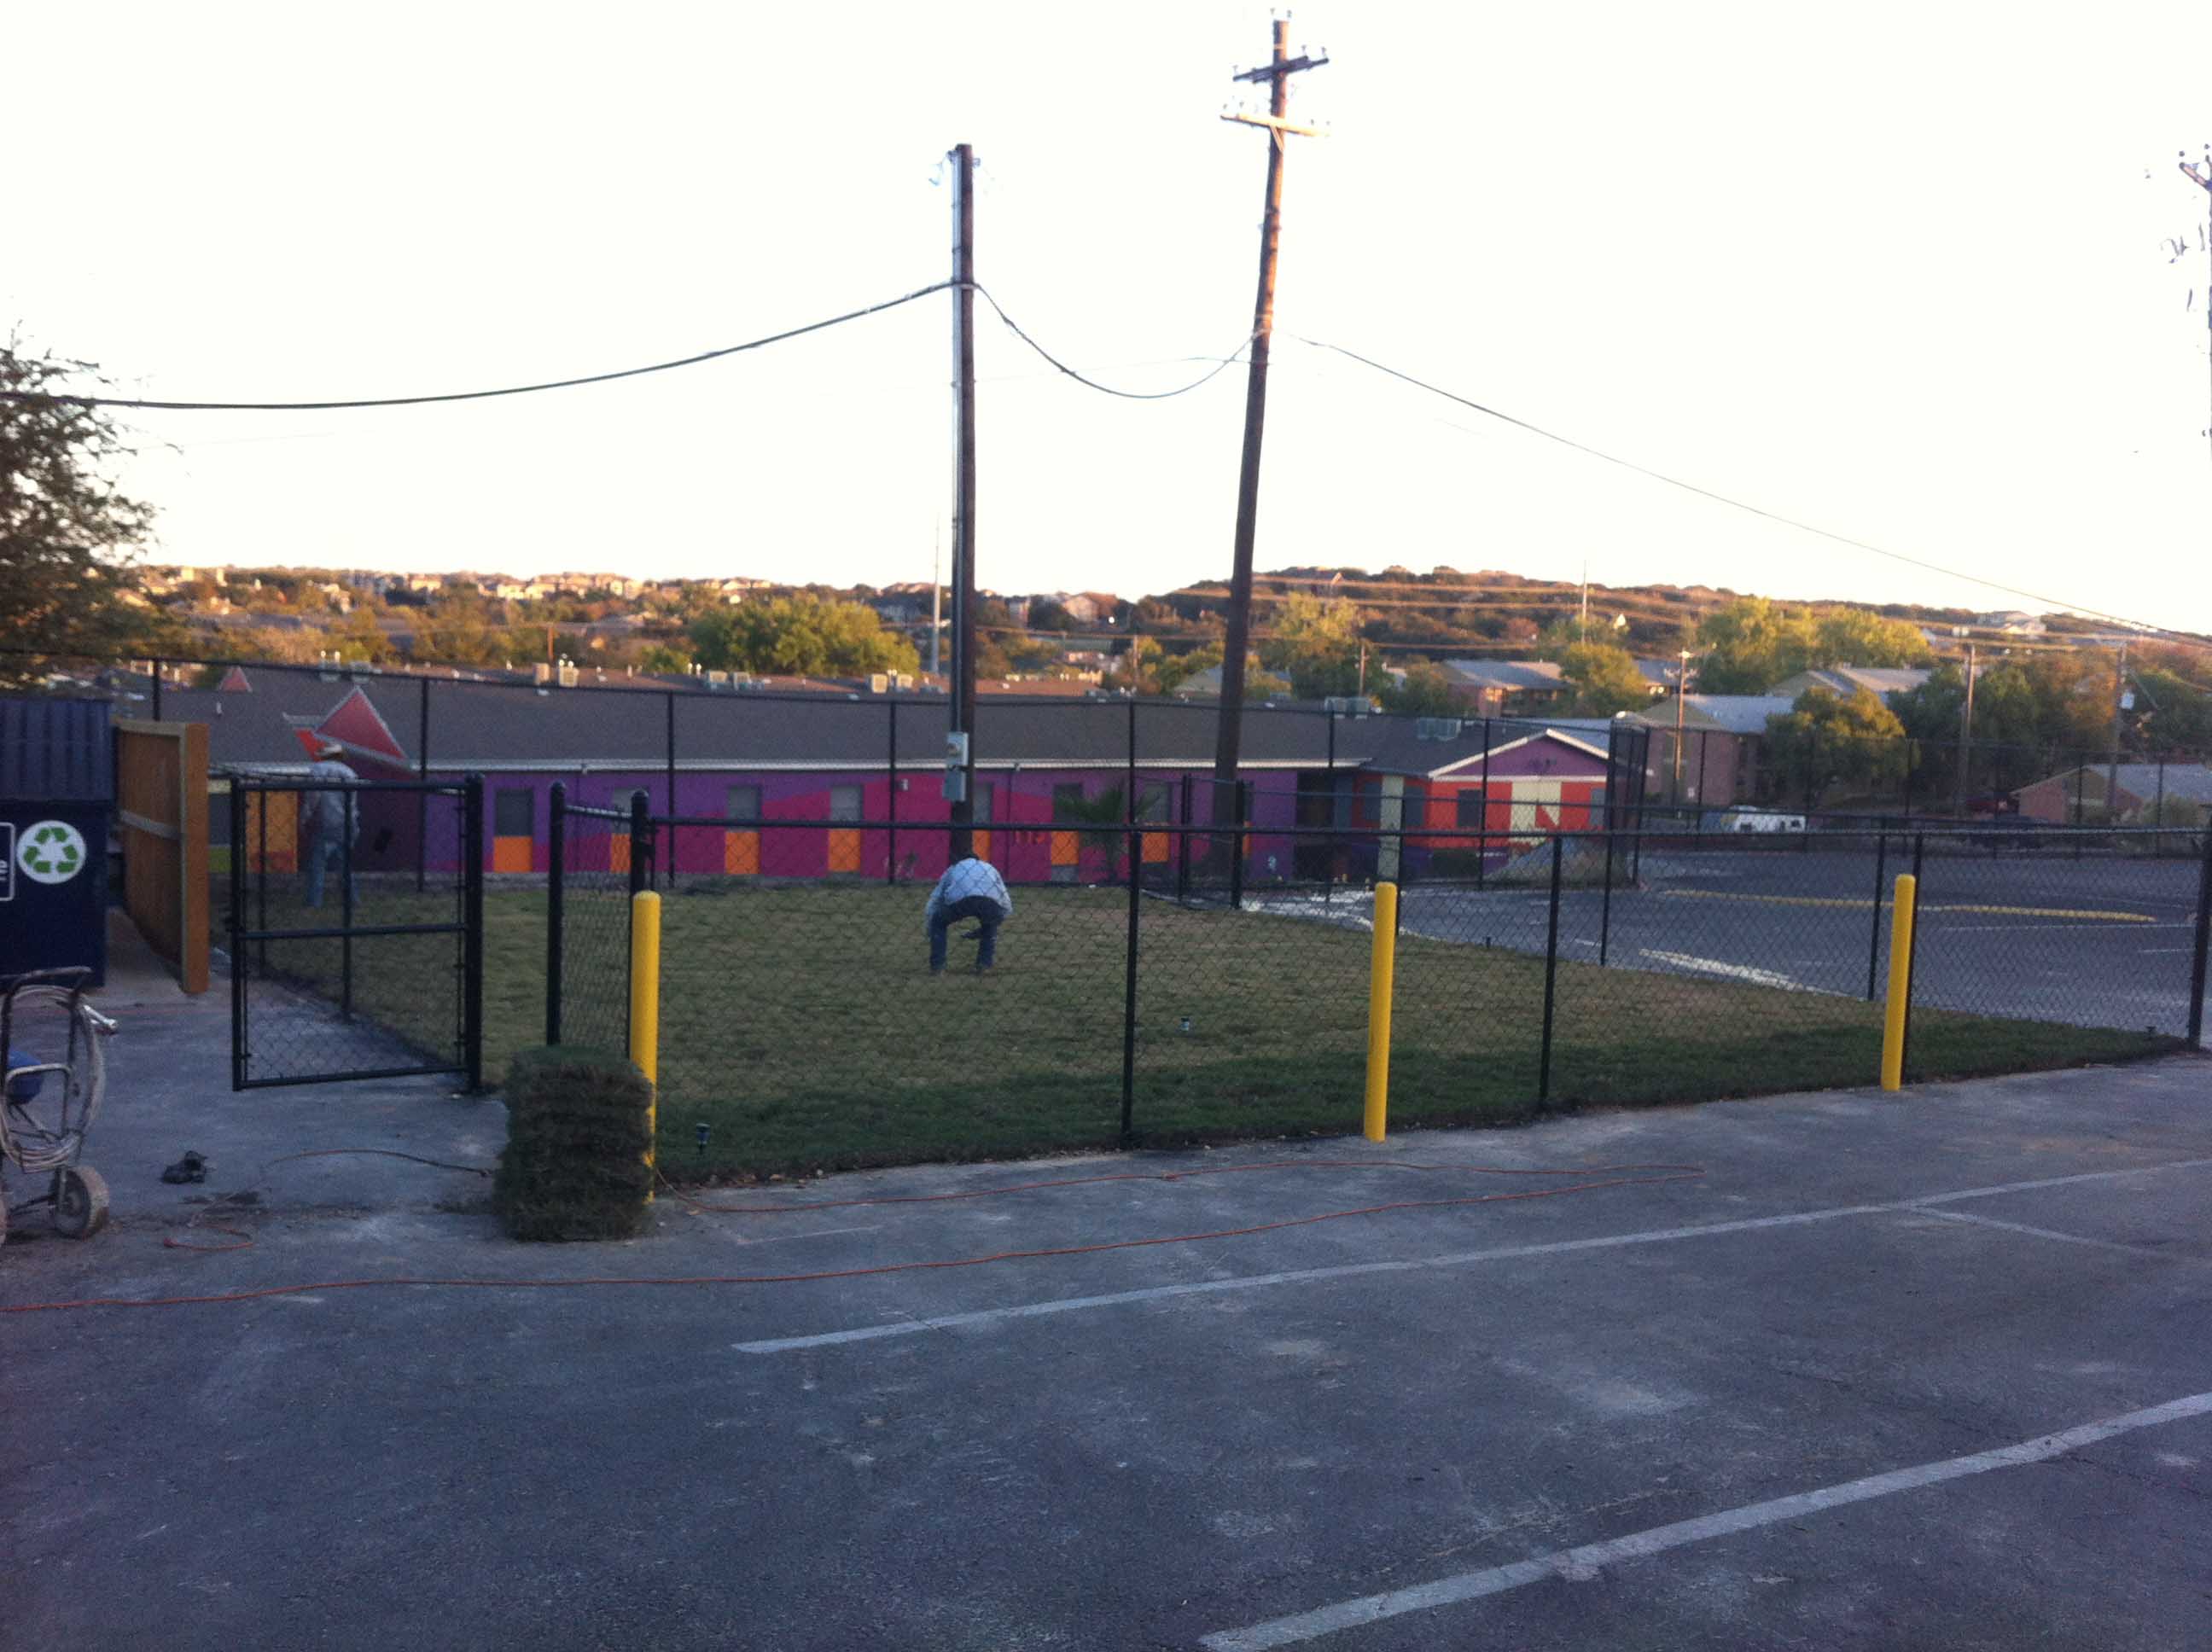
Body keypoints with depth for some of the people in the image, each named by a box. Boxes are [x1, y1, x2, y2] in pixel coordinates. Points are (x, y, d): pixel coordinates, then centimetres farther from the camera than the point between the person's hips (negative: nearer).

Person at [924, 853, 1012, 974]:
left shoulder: (952, 869, 39)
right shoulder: (990, 868, 42)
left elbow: (931, 908, 35)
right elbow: (1007, 908, 41)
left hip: (959, 900, -1)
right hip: (990, 900, 2)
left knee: (938, 923, 28)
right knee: (990, 926, 36)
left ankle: (937, 966, 16)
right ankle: (985, 963, 22)